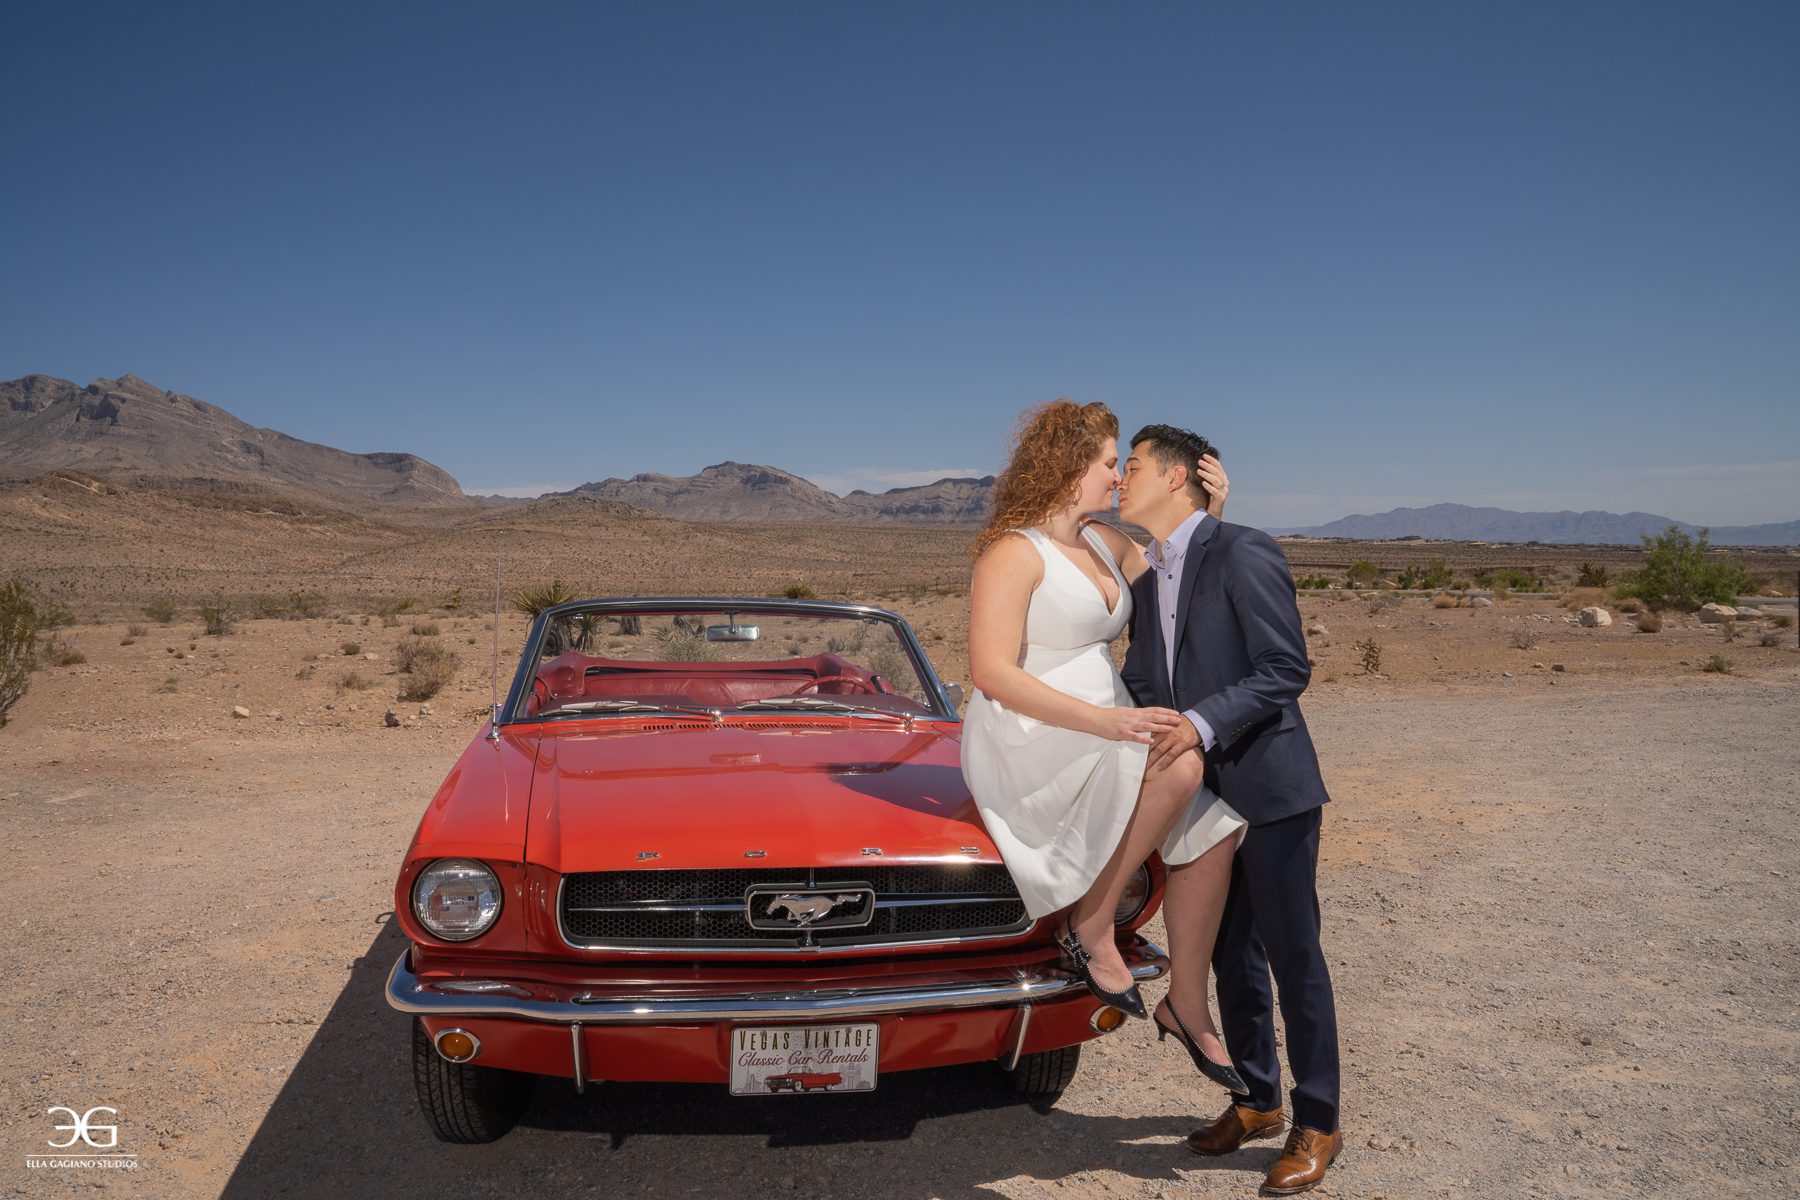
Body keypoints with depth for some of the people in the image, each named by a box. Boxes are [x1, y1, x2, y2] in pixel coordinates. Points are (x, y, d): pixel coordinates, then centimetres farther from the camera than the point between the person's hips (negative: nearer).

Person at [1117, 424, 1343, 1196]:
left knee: (1292, 954, 3)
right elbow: (1141, 677, 14)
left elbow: (1286, 669, -19)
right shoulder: (1147, 577, 11)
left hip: (1270, 787, -7)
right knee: (1231, 953, 16)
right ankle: (1257, 1100, 33)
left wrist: (1202, 722, -28)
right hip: (1205, 791, 8)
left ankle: (1317, 1125, 19)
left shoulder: (1243, 554, -15)